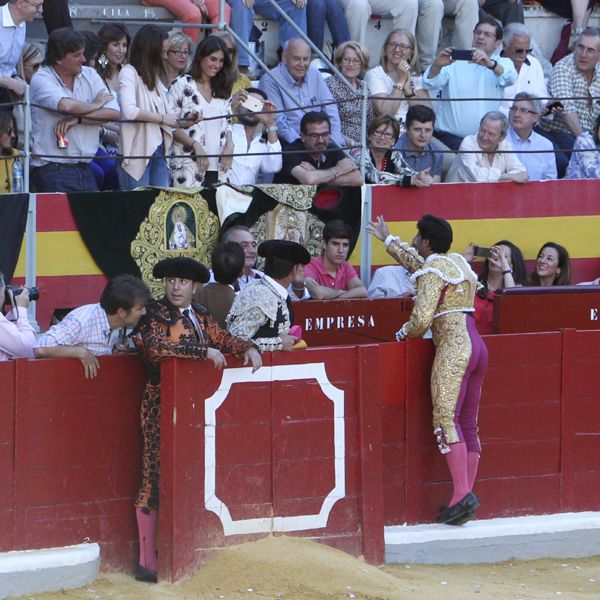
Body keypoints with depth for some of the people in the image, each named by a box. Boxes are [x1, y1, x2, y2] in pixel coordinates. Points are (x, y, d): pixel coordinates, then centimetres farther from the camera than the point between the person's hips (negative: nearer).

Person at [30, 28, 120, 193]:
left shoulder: (90, 75, 9)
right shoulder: (41, 79, -6)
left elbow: (114, 113, -3)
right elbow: (66, 106, -24)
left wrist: (77, 119, -15)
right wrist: (96, 105, -5)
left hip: (85, 170, 5)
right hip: (53, 171, -5)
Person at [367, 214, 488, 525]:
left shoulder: (431, 272, -7)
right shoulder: (458, 261, 20)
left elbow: (422, 318, -16)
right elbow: (416, 262, 40)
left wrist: (404, 332, 7)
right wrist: (387, 239, 52)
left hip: (453, 348, -9)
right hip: (476, 345, 9)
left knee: (446, 420, -13)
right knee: (468, 425, 7)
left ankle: (462, 493, -25)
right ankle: (466, 497, 4)